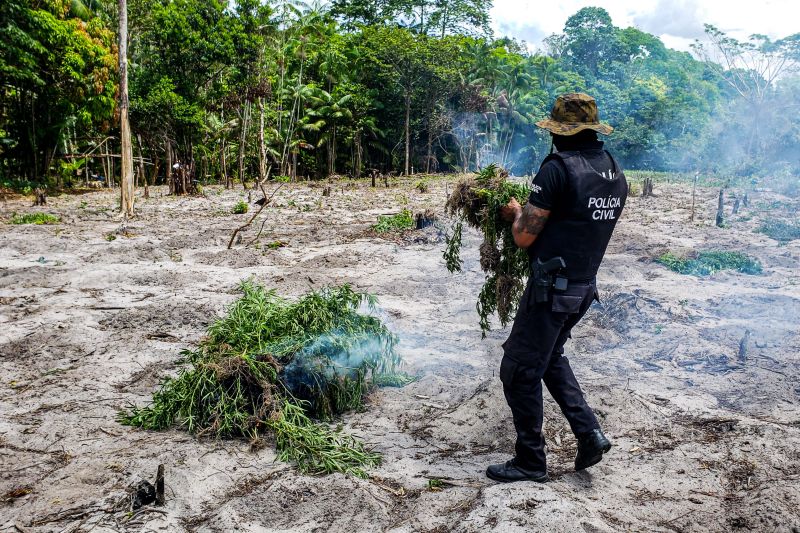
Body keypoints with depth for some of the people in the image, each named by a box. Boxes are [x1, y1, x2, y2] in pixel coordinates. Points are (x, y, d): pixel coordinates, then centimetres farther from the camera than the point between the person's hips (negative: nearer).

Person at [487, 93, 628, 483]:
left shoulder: (559, 168, -18)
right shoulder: (616, 173, 7)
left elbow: (524, 236, -16)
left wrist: (516, 212, 5)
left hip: (552, 288, -9)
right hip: (585, 287, 9)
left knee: (520, 370, 4)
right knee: (550, 357, 27)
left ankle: (530, 462, 15)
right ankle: (589, 433, 21)